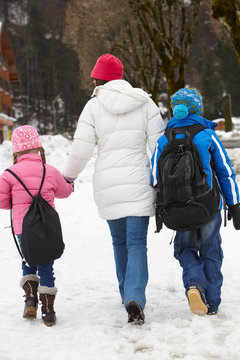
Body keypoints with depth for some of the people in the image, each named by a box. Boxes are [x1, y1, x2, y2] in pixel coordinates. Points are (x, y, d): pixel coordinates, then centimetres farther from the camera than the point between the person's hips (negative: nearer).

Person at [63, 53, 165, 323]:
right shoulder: (145, 103, 2)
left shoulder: (93, 106, -1)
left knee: (119, 242, 17)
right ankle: (135, 298, -21)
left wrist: (69, 175, 16)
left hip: (106, 184, 1)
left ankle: (127, 294, 27)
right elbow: (159, 144, 0)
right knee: (136, 243, -3)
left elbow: (81, 149, -2)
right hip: (138, 181, -1)